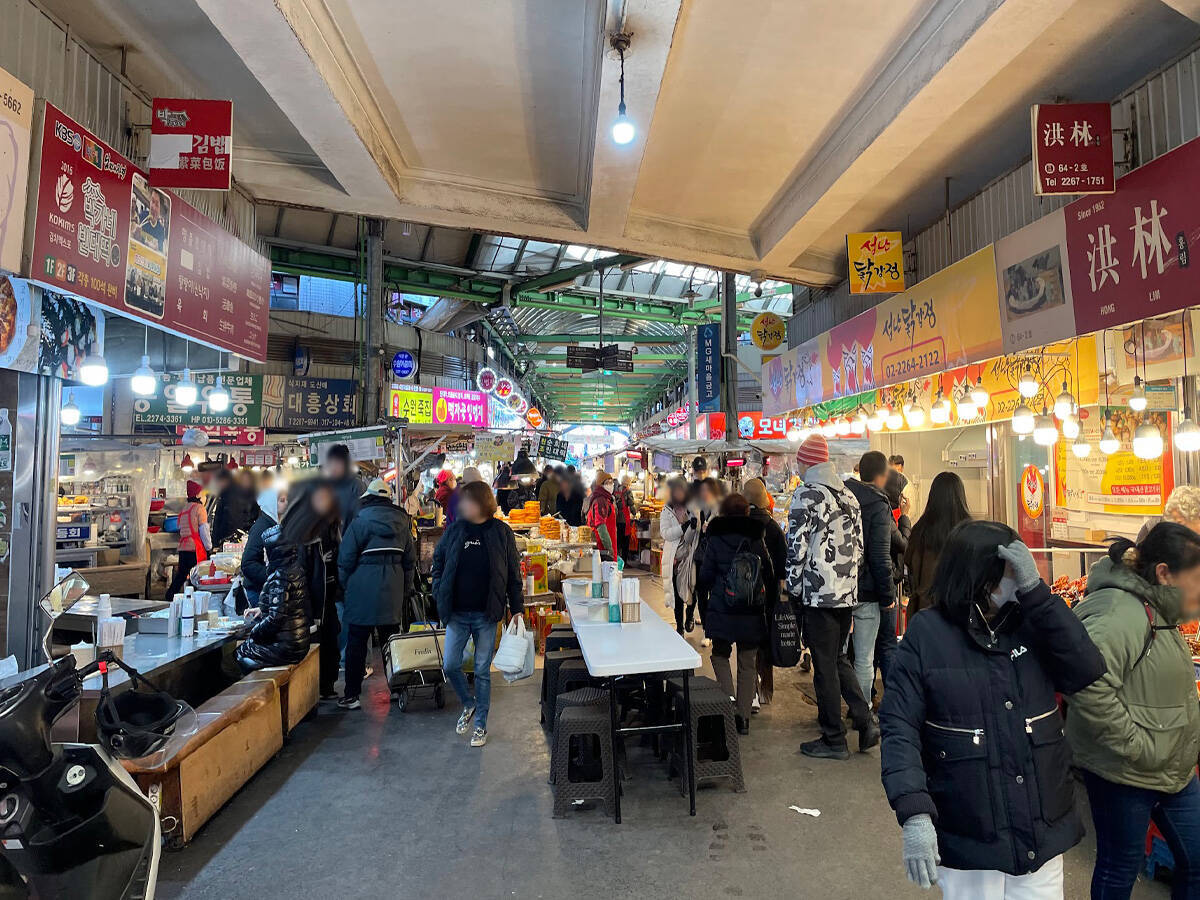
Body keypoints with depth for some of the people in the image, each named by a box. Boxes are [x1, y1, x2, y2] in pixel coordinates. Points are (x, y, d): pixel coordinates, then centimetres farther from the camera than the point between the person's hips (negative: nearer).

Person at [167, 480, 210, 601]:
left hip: (182, 548, 8)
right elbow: (204, 531, -10)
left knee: (180, 576, 13)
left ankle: (169, 598, 14)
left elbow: (181, 530, 18)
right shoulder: (199, 508, -6)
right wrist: (209, 547, -2)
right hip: (195, 549, -7)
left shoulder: (184, 510, 17)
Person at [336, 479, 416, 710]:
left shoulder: (360, 521, -5)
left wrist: (345, 584, 7)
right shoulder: (402, 521, 8)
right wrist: (406, 589, 18)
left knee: (357, 641, 3)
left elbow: (345, 558, -7)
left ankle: (351, 695, 6)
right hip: (393, 591, 4)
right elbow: (410, 559, 12)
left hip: (364, 589, -4)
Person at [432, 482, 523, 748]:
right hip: (456, 613, 2)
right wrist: (440, 595, 2)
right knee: (451, 665, 5)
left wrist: (516, 609, -2)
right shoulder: (454, 530, 0)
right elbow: (438, 561, 12)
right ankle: (469, 705, 33)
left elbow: (513, 574, -1)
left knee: (482, 671, 7)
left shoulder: (501, 532, -6)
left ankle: (481, 724, 24)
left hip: (486, 615, -2)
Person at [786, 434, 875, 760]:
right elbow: (858, 544, 15)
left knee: (825, 665, 3)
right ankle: (866, 721, 15)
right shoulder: (848, 495, 12)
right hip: (848, 591, 8)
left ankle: (833, 740, 12)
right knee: (838, 659, 20)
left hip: (819, 592, -8)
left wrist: (793, 586, -3)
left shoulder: (806, 494, -11)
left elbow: (797, 545, -13)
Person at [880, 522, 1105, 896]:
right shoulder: (927, 634, -13)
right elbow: (899, 727, -14)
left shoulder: (1031, 623, -1)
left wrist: (1035, 590, -21)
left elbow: (1087, 673, -15)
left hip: (1044, 831, 4)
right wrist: (914, 815, -23)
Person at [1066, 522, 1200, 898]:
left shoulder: (1159, 613, 7)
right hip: (1125, 773, -9)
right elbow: (1089, 686, -39)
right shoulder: (1121, 614, -26)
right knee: (1120, 868, 9)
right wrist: (1137, 747, -28)